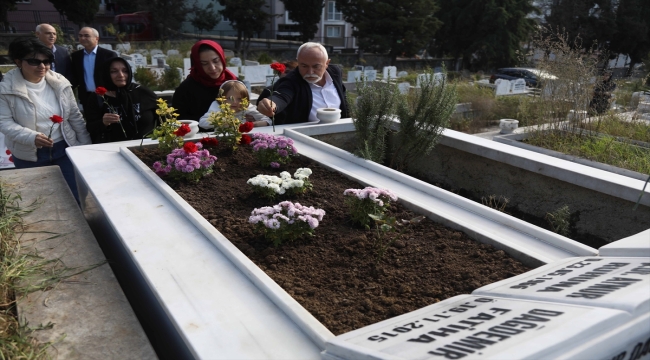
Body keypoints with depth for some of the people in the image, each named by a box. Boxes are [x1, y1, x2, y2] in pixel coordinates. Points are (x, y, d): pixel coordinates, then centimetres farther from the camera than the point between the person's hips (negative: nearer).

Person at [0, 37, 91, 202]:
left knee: (75, 196, 8)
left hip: (64, 149, 2)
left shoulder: (60, 83, -4)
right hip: (29, 156, -2)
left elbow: (75, 116, 4)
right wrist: (31, 137, -27)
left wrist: (86, 144, 5)